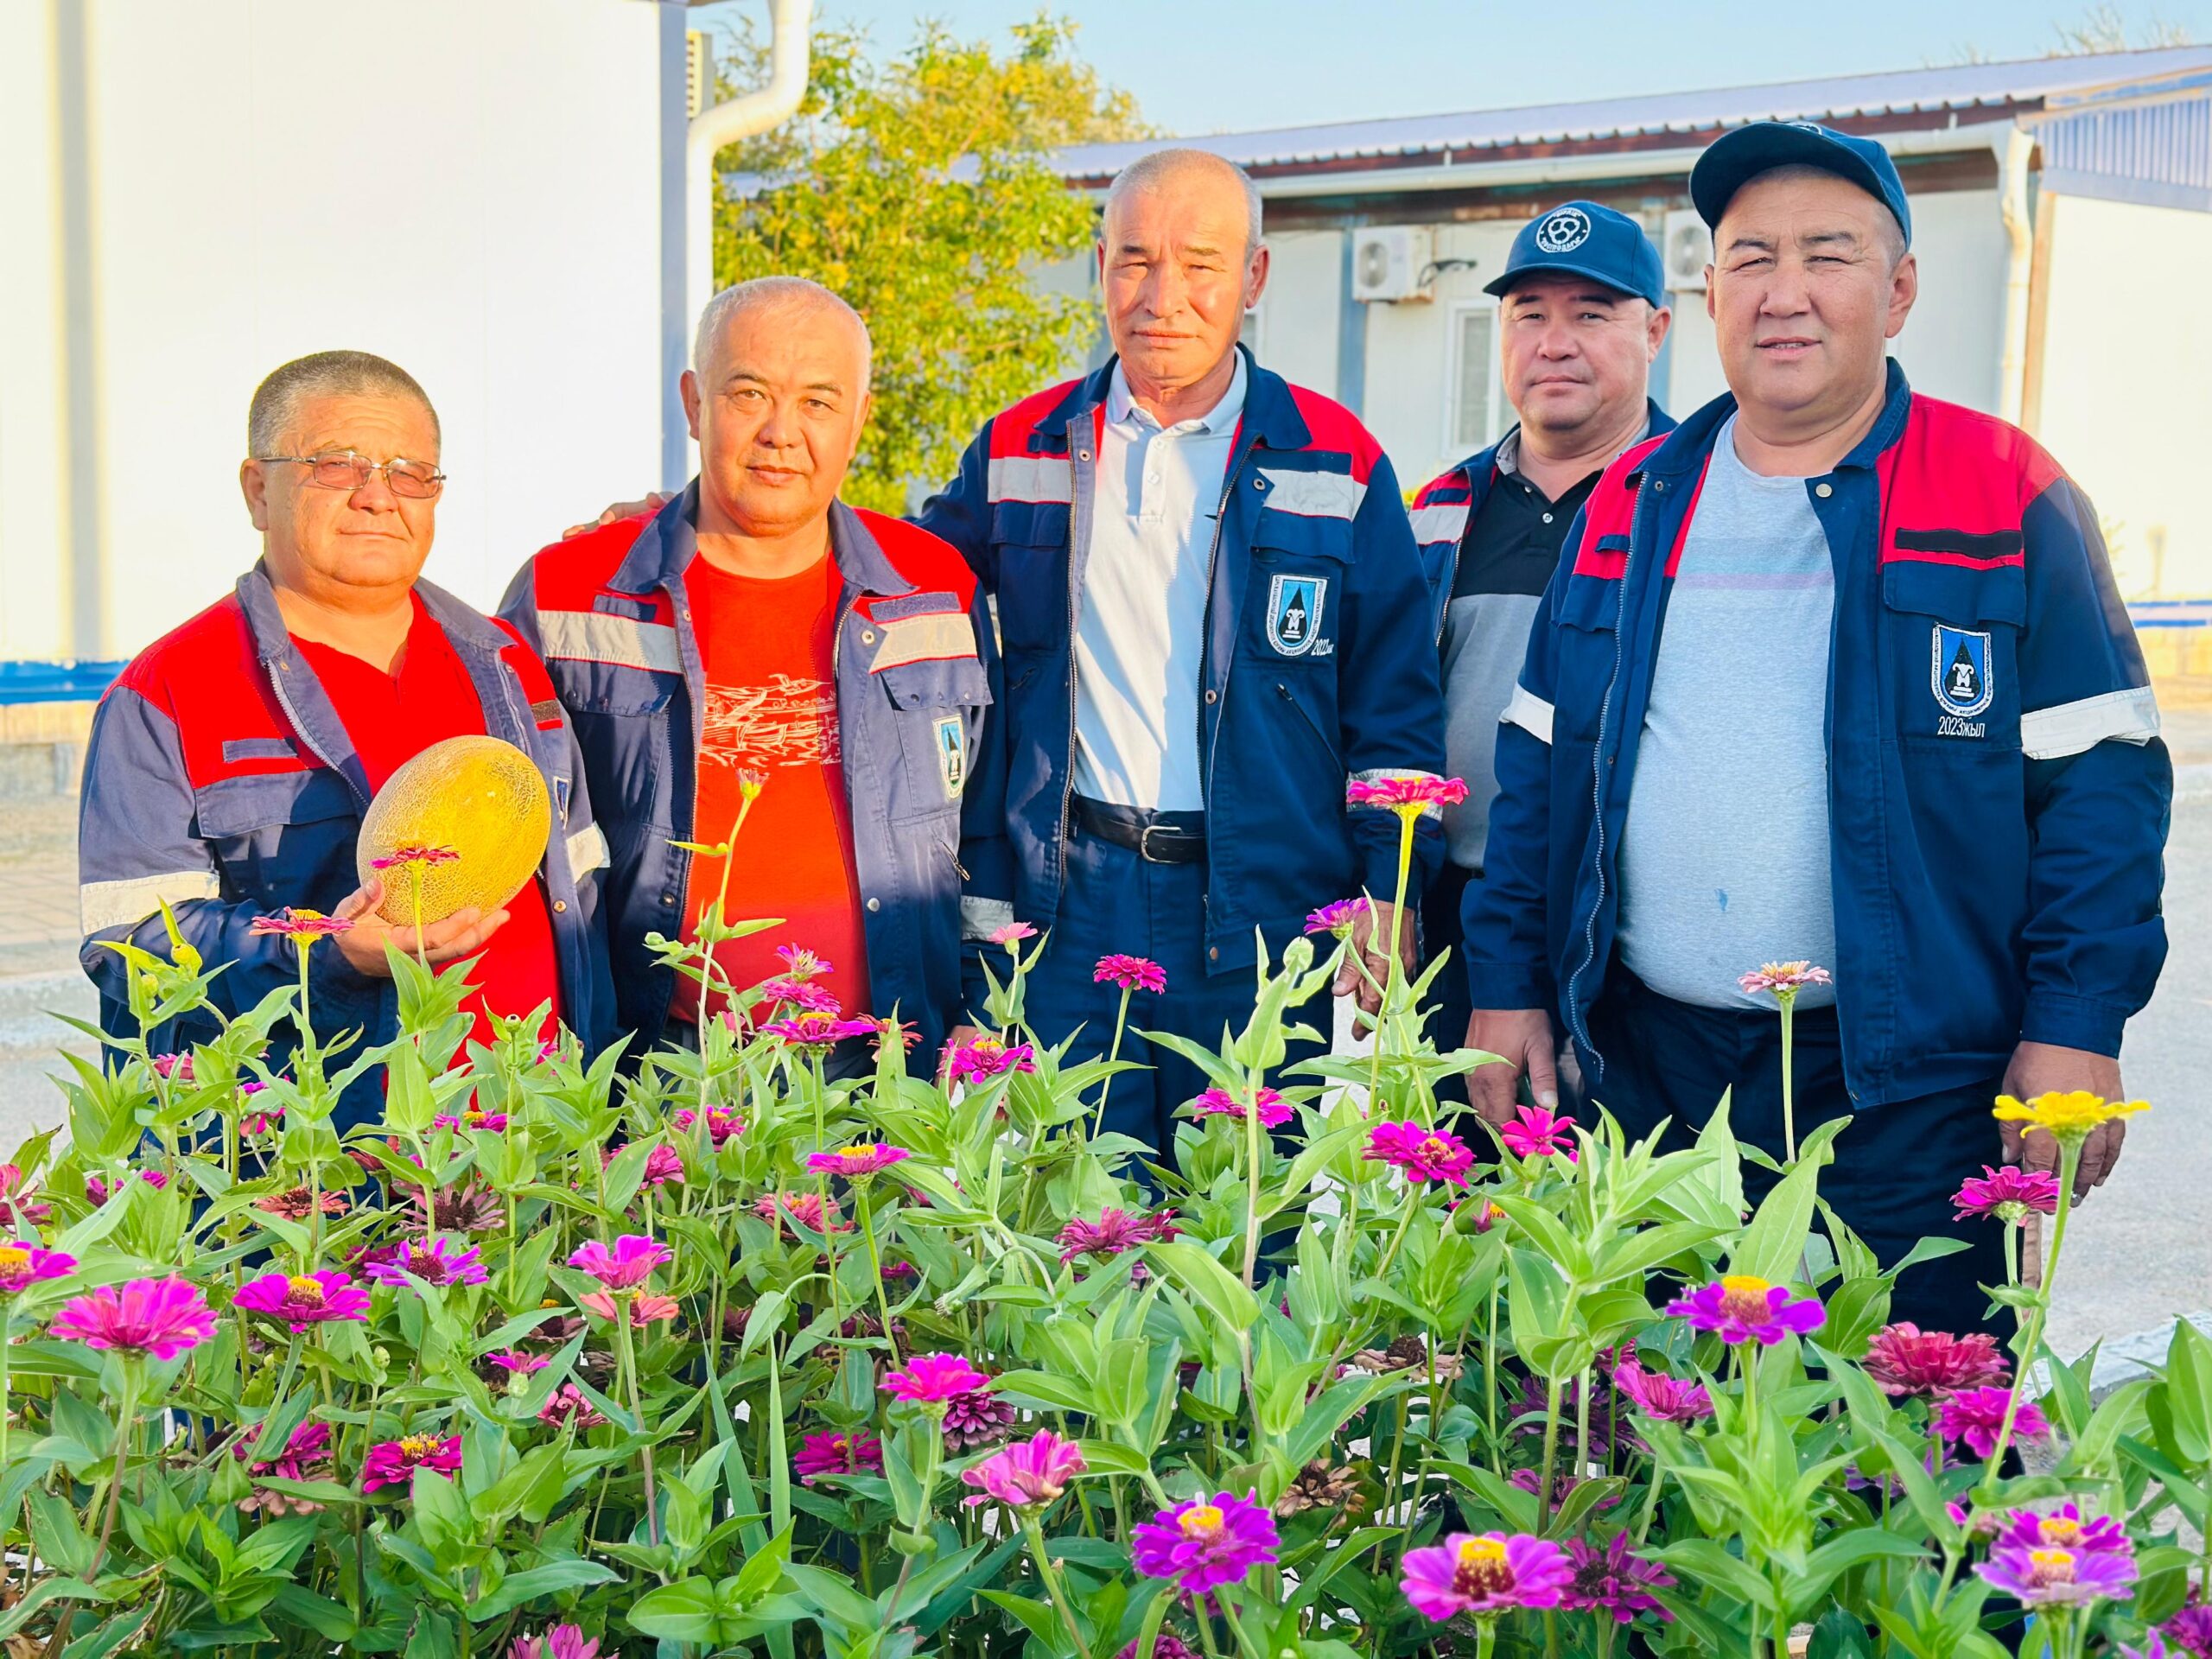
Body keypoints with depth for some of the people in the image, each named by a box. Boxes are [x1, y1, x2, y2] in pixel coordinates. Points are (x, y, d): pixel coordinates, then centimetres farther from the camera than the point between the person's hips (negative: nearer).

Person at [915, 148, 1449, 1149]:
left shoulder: (1336, 465, 2)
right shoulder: (1019, 454, 7)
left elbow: (1393, 708, 3)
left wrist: (1386, 901, -4)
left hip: (1268, 911, -1)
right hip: (1069, 902, 2)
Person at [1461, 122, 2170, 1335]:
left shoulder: (2007, 498, 0)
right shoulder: (1631, 504, 11)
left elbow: (2099, 776, -3)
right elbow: (1538, 765, 14)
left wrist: (2076, 1025, -10)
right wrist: (1507, 986, 8)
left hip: (1906, 1085, -3)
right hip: (1646, 1065, 4)